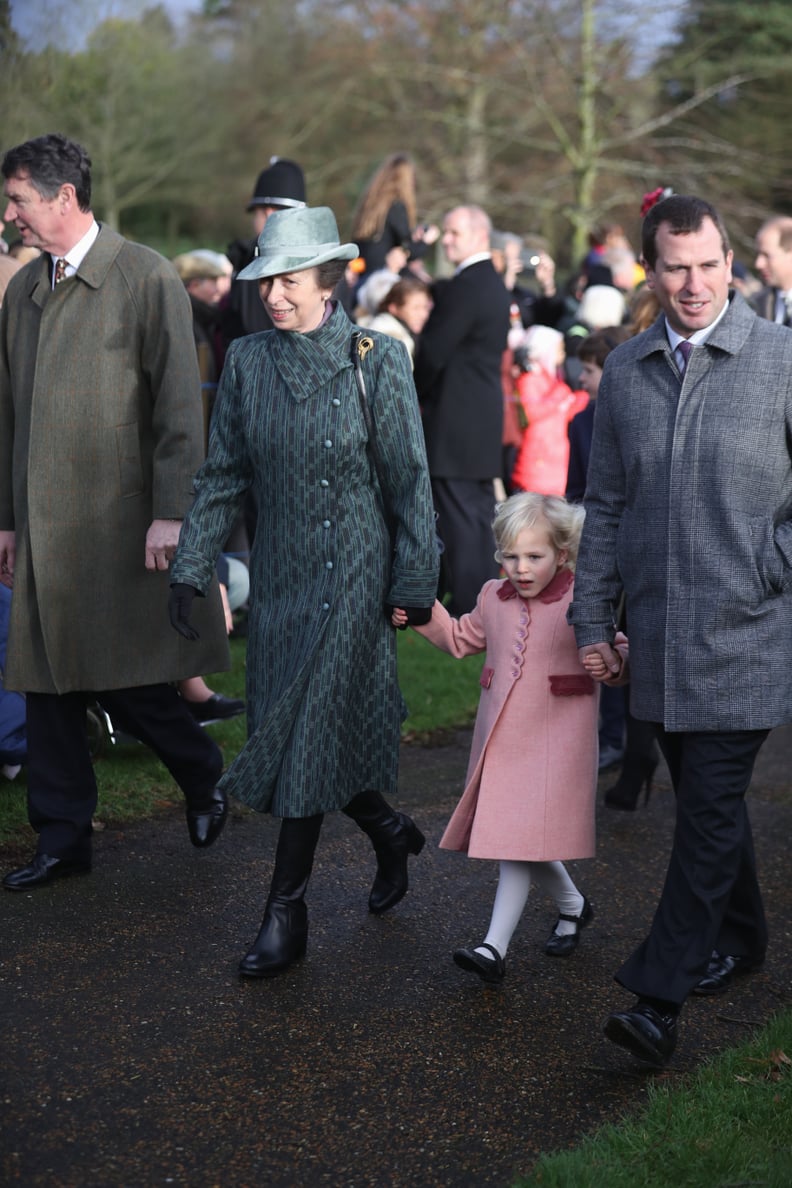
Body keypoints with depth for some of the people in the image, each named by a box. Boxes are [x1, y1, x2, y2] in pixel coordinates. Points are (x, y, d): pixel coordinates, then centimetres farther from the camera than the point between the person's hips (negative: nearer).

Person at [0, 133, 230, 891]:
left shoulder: (147, 278, -6)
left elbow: (179, 403, -10)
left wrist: (170, 512, -15)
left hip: (119, 521, -6)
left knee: (124, 679, -3)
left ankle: (205, 779, 24)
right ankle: (63, 837, 19)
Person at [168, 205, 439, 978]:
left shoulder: (376, 360, -7)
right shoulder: (247, 363, 3)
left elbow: (409, 479, -5)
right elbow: (222, 476, 8)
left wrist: (415, 581, -6)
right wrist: (190, 568, 4)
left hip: (352, 572, -5)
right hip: (279, 572, 5)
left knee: (312, 732, -6)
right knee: (287, 731, 9)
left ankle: (286, 913, 6)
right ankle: (390, 831, 36)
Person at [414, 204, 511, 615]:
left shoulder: (464, 287, -16)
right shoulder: (494, 285, 15)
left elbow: (433, 352, -17)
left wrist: (414, 395, -2)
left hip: (457, 419, -10)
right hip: (484, 414, 10)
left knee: (457, 511, -6)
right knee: (479, 509, 13)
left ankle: (466, 603, -3)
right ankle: (484, 593, 20)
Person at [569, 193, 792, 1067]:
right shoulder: (625, 370, 7)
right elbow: (605, 505, 12)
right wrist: (591, 618, 9)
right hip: (657, 635, 5)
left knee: (710, 808, -6)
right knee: (704, 797, 17)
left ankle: (658, 999, -3)